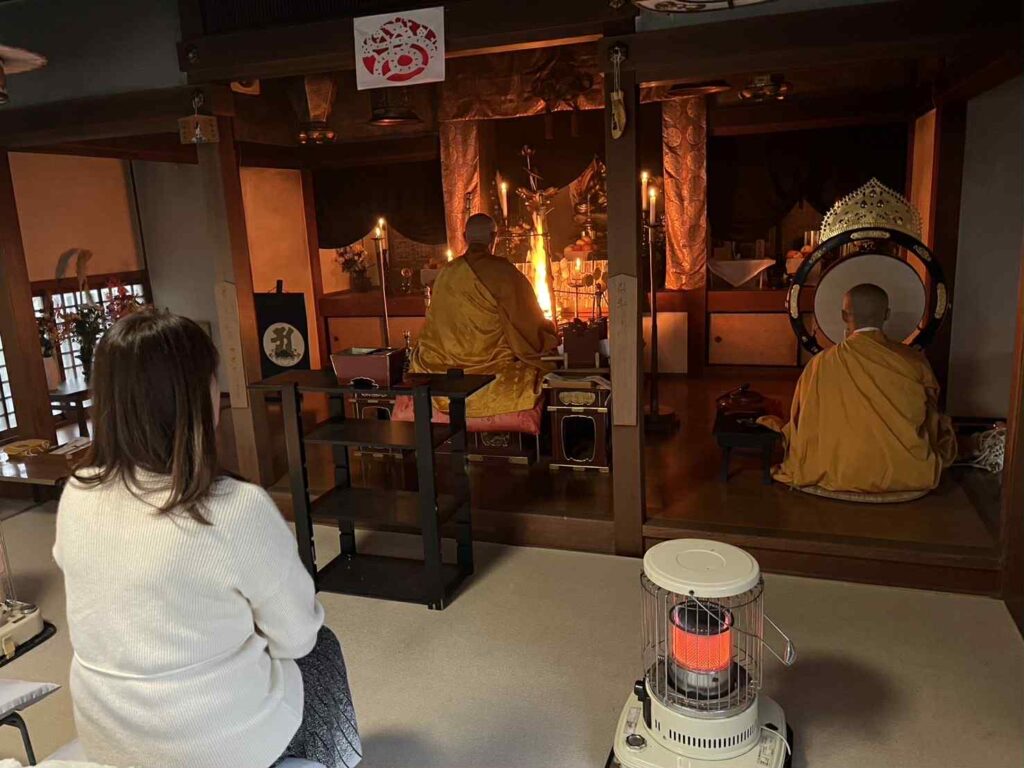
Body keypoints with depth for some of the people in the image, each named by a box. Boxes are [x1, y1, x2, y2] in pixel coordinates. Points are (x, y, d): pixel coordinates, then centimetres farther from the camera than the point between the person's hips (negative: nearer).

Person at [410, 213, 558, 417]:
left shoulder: (446, 274, 2)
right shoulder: (503, 272, -13)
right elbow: (529, 321, -6)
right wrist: (551, 337, 15)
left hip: (445, 371, 4)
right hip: (494, 368, -4)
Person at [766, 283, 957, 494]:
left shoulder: (821, 364, -10)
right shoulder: (914, 362, -7)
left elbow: (804, 428, -2)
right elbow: (931, 423, 6)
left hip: (840, 477, -1)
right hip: (910, 476, 1)